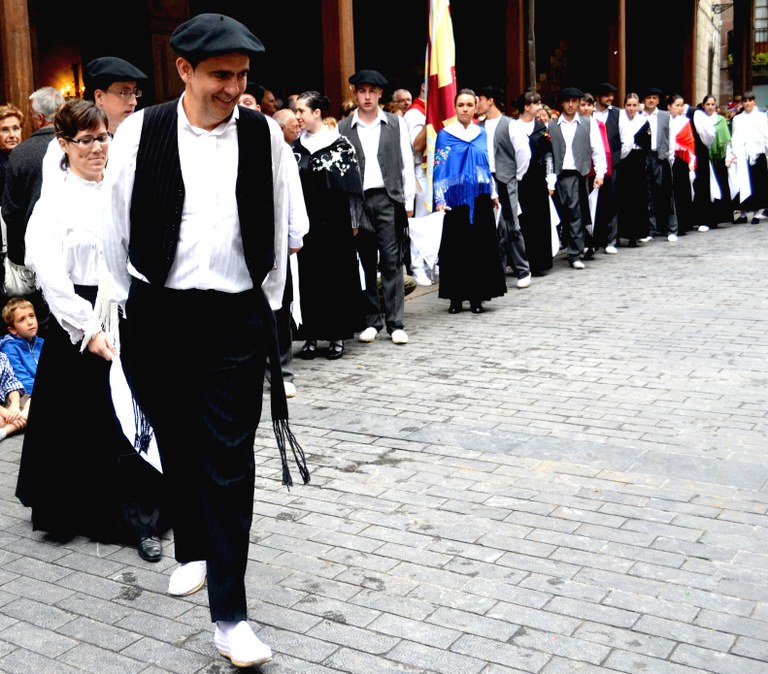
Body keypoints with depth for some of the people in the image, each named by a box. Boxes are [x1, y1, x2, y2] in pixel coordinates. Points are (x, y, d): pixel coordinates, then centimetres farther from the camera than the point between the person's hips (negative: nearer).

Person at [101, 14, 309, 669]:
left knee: (230, 464, -1)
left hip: (238, 319, 0)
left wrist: (266, 304, 12)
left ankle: (230, 615, 6)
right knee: (178, 448, 17)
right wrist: (129, 306, 11)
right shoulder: (141, 131, -4)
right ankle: (194, 550, 43)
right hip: (158, 316, 1)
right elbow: (116, 226, 5)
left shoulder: (263, 134, -1)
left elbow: (278, 226, 8)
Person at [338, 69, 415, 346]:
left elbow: (406, 164, 7)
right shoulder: (343, 128, 5)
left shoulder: (396, 124, 7)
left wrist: (408, 201, 2)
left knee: (392, 262, -2)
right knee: (366, 264, 6)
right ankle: (371, 321, 15)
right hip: (357, 201, 1)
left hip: (388, 199, 0)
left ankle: (396, 324, 2)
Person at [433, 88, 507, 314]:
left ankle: (477, 297, 9)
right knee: (456, 247, 0)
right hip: (456, 198, -3)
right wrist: (440, 198, -13)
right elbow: (440, 168, -4)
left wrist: (493, 193, 15)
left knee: (481, 246, 2)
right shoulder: (445, 134, 0)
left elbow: (486, 165, 17)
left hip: (480, 197, 3)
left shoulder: (481, 133, 11)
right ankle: (455, 297, 7)